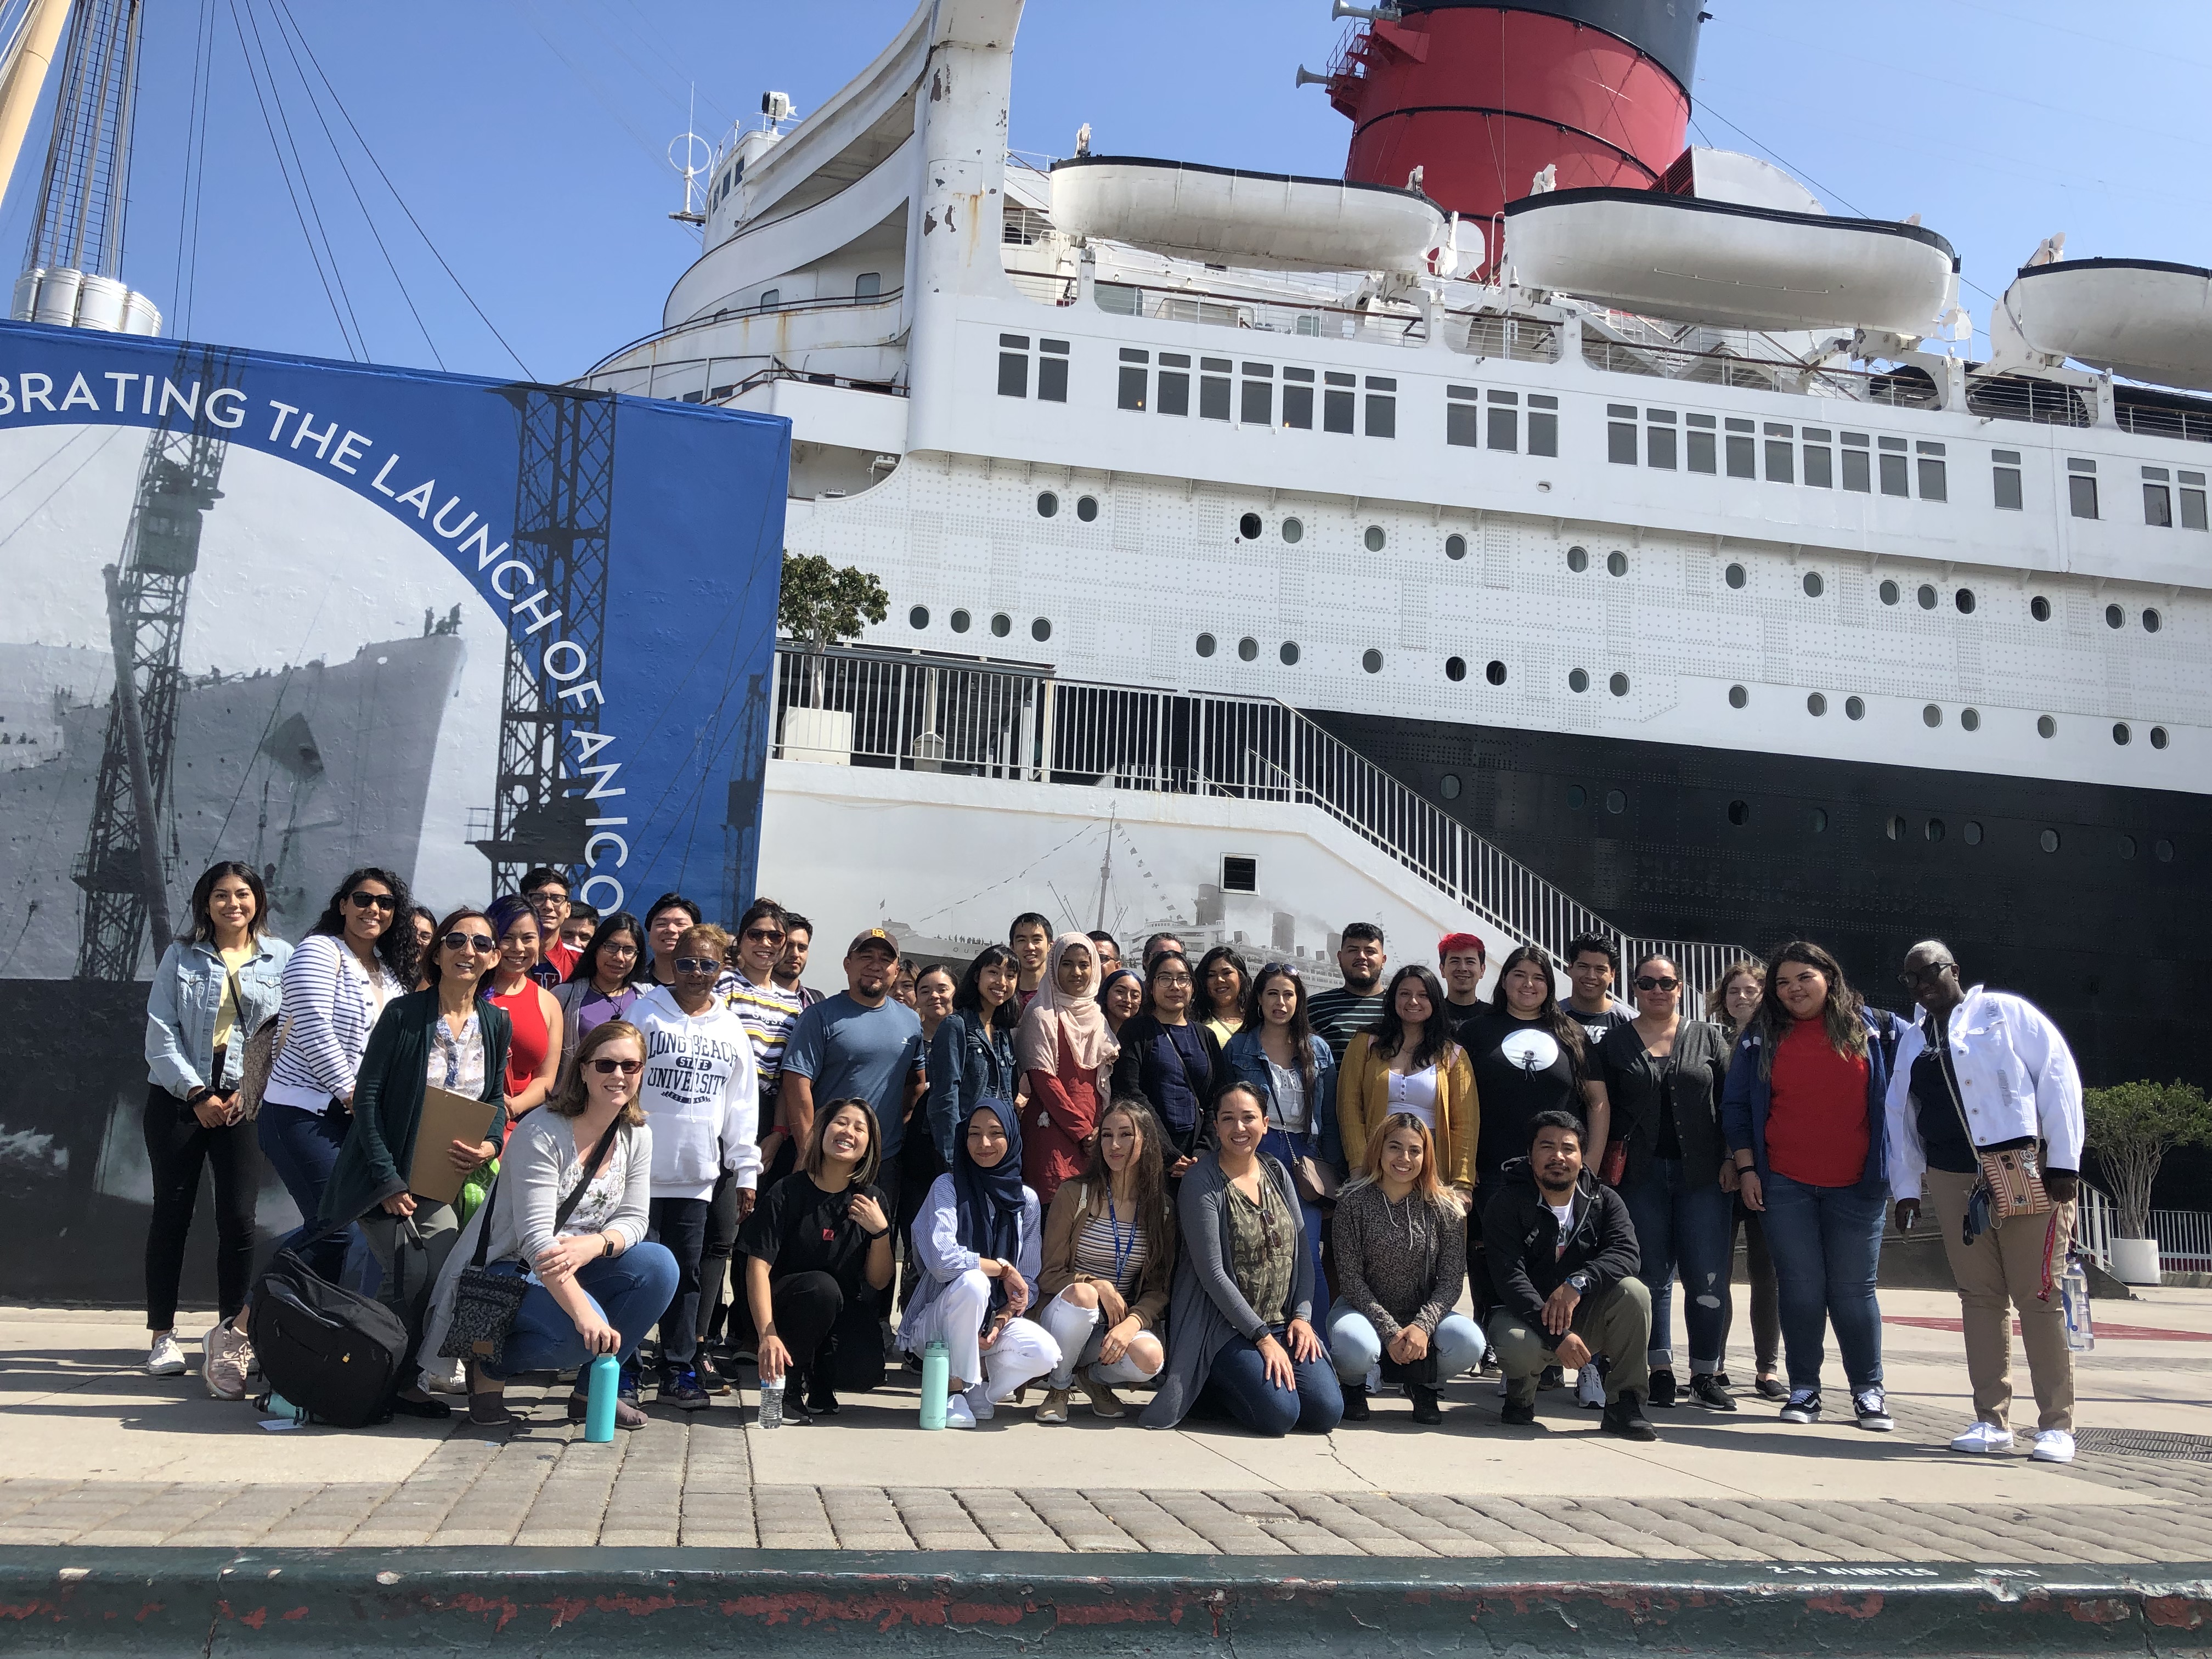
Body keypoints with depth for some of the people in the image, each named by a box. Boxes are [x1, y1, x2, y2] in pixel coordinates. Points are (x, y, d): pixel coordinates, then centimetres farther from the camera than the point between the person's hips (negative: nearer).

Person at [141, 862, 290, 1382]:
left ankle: (229, 1330, 9)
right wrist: (197, 1094, -9)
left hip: (246, 1100, 0)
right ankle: (162, 1335, 11)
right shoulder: (180, 957, 6)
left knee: (239, 1216, -4)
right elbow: (161, 1033, -1)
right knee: (172, 1211, 4)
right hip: (179, 1096, 0)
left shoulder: (281, 958, 6)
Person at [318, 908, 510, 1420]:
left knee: (443, 1276, -13)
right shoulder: (404, 1013, -9)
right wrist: (387, 1179, -15)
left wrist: (490, 1145, -8)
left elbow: (496, 1098, 14)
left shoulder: (496, 1023, 4)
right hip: (390, 1175, -4)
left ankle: (402, 1380, 6)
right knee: (410, 1278, -18)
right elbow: (367, 1096, -9)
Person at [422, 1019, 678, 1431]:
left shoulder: (637, 1135, 0)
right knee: (584, 1332, -32)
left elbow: (634, 1219, -3)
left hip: (579, 1268, 7)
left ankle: (595, 1389, -4)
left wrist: (593, 1245, -27)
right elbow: (536, 1240, -28)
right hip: (507, 1271, -7)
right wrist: (585, 1313, -38)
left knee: (659, 1266, -18)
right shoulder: (541, 1134, -21)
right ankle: (490, 1367, -2)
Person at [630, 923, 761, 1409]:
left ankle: (679, 1372, 14)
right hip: (642, 1169, -3)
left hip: (697, 1175, 3)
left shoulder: (731, 1030, 10)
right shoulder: (644, 1014, 0)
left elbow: (742, 1104, 12)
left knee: (685, 1274, 7)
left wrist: (746, 1171, 9)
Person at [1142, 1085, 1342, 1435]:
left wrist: (1302, 1316, -5)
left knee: (1327, 1412, -12)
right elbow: (1212, 1273, -15)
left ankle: (1240, 1380, 12)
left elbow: (1302, 1251, 10)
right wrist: (1262, 1337, -17)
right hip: (1225, 1326, -6)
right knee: (1280, 1413, -25)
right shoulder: (1201, 1182, -11)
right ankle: (1208, 1386, 4)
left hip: (1283, 1323, 6)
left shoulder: (1277, 1172, 9)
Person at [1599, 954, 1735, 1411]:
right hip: (1641, 1176, 0)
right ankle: (1661, 1372, 11)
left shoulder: (1709, 1038, 10)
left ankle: (1706, 1376, 7)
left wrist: (1732, 1162, -2)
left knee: (1708, 1278, -2)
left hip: (1702, 1174, 0)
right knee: (1651, 1278, 3)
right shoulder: (1614, 1042, 8)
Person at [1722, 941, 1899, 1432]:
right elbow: (1736, 1107, 8)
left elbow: (1895, 1094, 10)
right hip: (1786, 1186, 1)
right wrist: (1746, 1169, 1)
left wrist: (1894, 1168, 5)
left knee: (1854, 1290, 3)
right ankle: (1803, 1389, 12)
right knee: (1800, 1289, 2)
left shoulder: (1870, 1028, 4)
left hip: (1856, 1187, 0)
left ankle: (1868, 1391, 14)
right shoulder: (1761, 1038, 6)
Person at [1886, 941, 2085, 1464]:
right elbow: (1900, 1119, 20)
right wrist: (1907, 1188, 13)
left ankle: (2056, 1425, 1)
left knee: (2039, 1295, -5)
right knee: (1979, 1296, 4)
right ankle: (1991, 1420, 9)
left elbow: (2058, 1077, -3)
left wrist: (2063, 1162, -9)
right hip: (1953, 1181, 5)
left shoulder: (2004, 1012, 3)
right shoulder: (1911, 1042, 18)